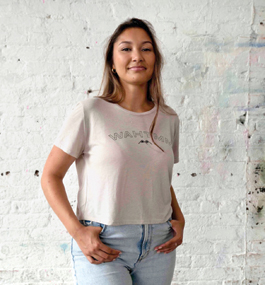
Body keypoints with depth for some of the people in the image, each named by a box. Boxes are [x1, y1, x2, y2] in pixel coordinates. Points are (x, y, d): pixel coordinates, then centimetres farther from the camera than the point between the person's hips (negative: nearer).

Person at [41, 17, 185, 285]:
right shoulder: (89, 112, -6)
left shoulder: (168, 119, 8)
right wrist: (77, 232, -14)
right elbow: (50, 176, -4)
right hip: (102, 246, -4)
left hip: (158, 245, 4)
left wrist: (179, 218, 5)